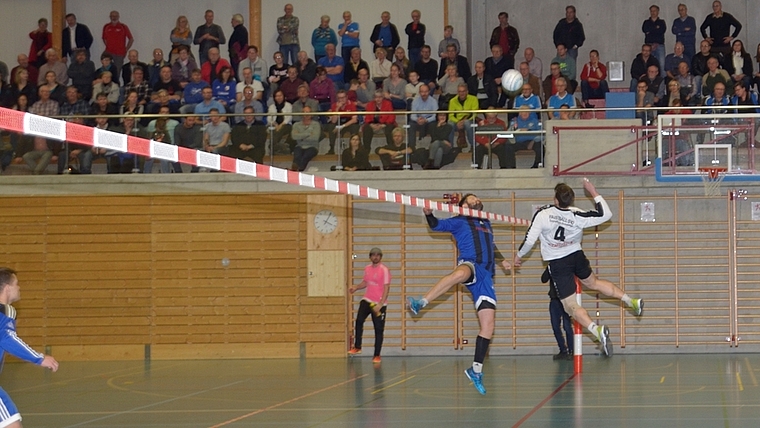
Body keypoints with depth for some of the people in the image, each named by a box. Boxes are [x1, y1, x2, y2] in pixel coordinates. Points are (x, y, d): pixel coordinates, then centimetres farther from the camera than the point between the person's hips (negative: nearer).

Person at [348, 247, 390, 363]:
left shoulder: (384, 270, -10)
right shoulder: (367, 268, 9)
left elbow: (386, 288, -14)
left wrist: (380, 304, -22)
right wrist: (356, 288, 3)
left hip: (379, 304, -4)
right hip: (367, 300, 4)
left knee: (378, 330, 1)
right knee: (359, 321, -18)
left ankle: (377, 356, 10)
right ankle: (357, 347, -7)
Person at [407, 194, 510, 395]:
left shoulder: (487, 224, 29)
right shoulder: (459, 222, 14)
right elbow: (436, 225, 4)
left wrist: (502, 260, 40)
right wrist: (429, 214, -15)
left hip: (485, 276, 6)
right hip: (470, 264, -6)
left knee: (488, 326, -3)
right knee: (459, 274, -46)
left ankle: (476, 370, 7)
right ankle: (420, 303, -53)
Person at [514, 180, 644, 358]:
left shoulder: (543, 214, -19)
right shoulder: (577, 216, -12)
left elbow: (529, 240, -15)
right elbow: (605, 214, -5)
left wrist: (519, 255, 4)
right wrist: (593, 192, 2)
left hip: (557, 264, -4)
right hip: (577, 256, 4)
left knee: (571, 306, -1)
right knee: (593, 282, 32)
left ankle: (597, 330, -25)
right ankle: (631, 301, 28)